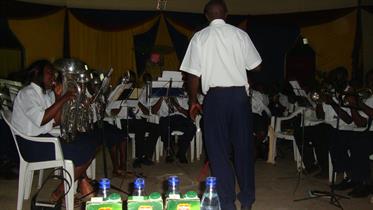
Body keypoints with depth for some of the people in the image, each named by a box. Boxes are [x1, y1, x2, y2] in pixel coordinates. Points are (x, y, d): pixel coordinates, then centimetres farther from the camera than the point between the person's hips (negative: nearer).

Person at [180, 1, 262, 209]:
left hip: (215, 95, -1)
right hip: (239, 93, 2)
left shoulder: (200, 37, 0)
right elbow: (255, 66, 8)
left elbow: (194, 74, -3)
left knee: (219, 150, 7)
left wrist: (193, 101, 9)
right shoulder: (240, 34, 2)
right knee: (243, 146, 12)